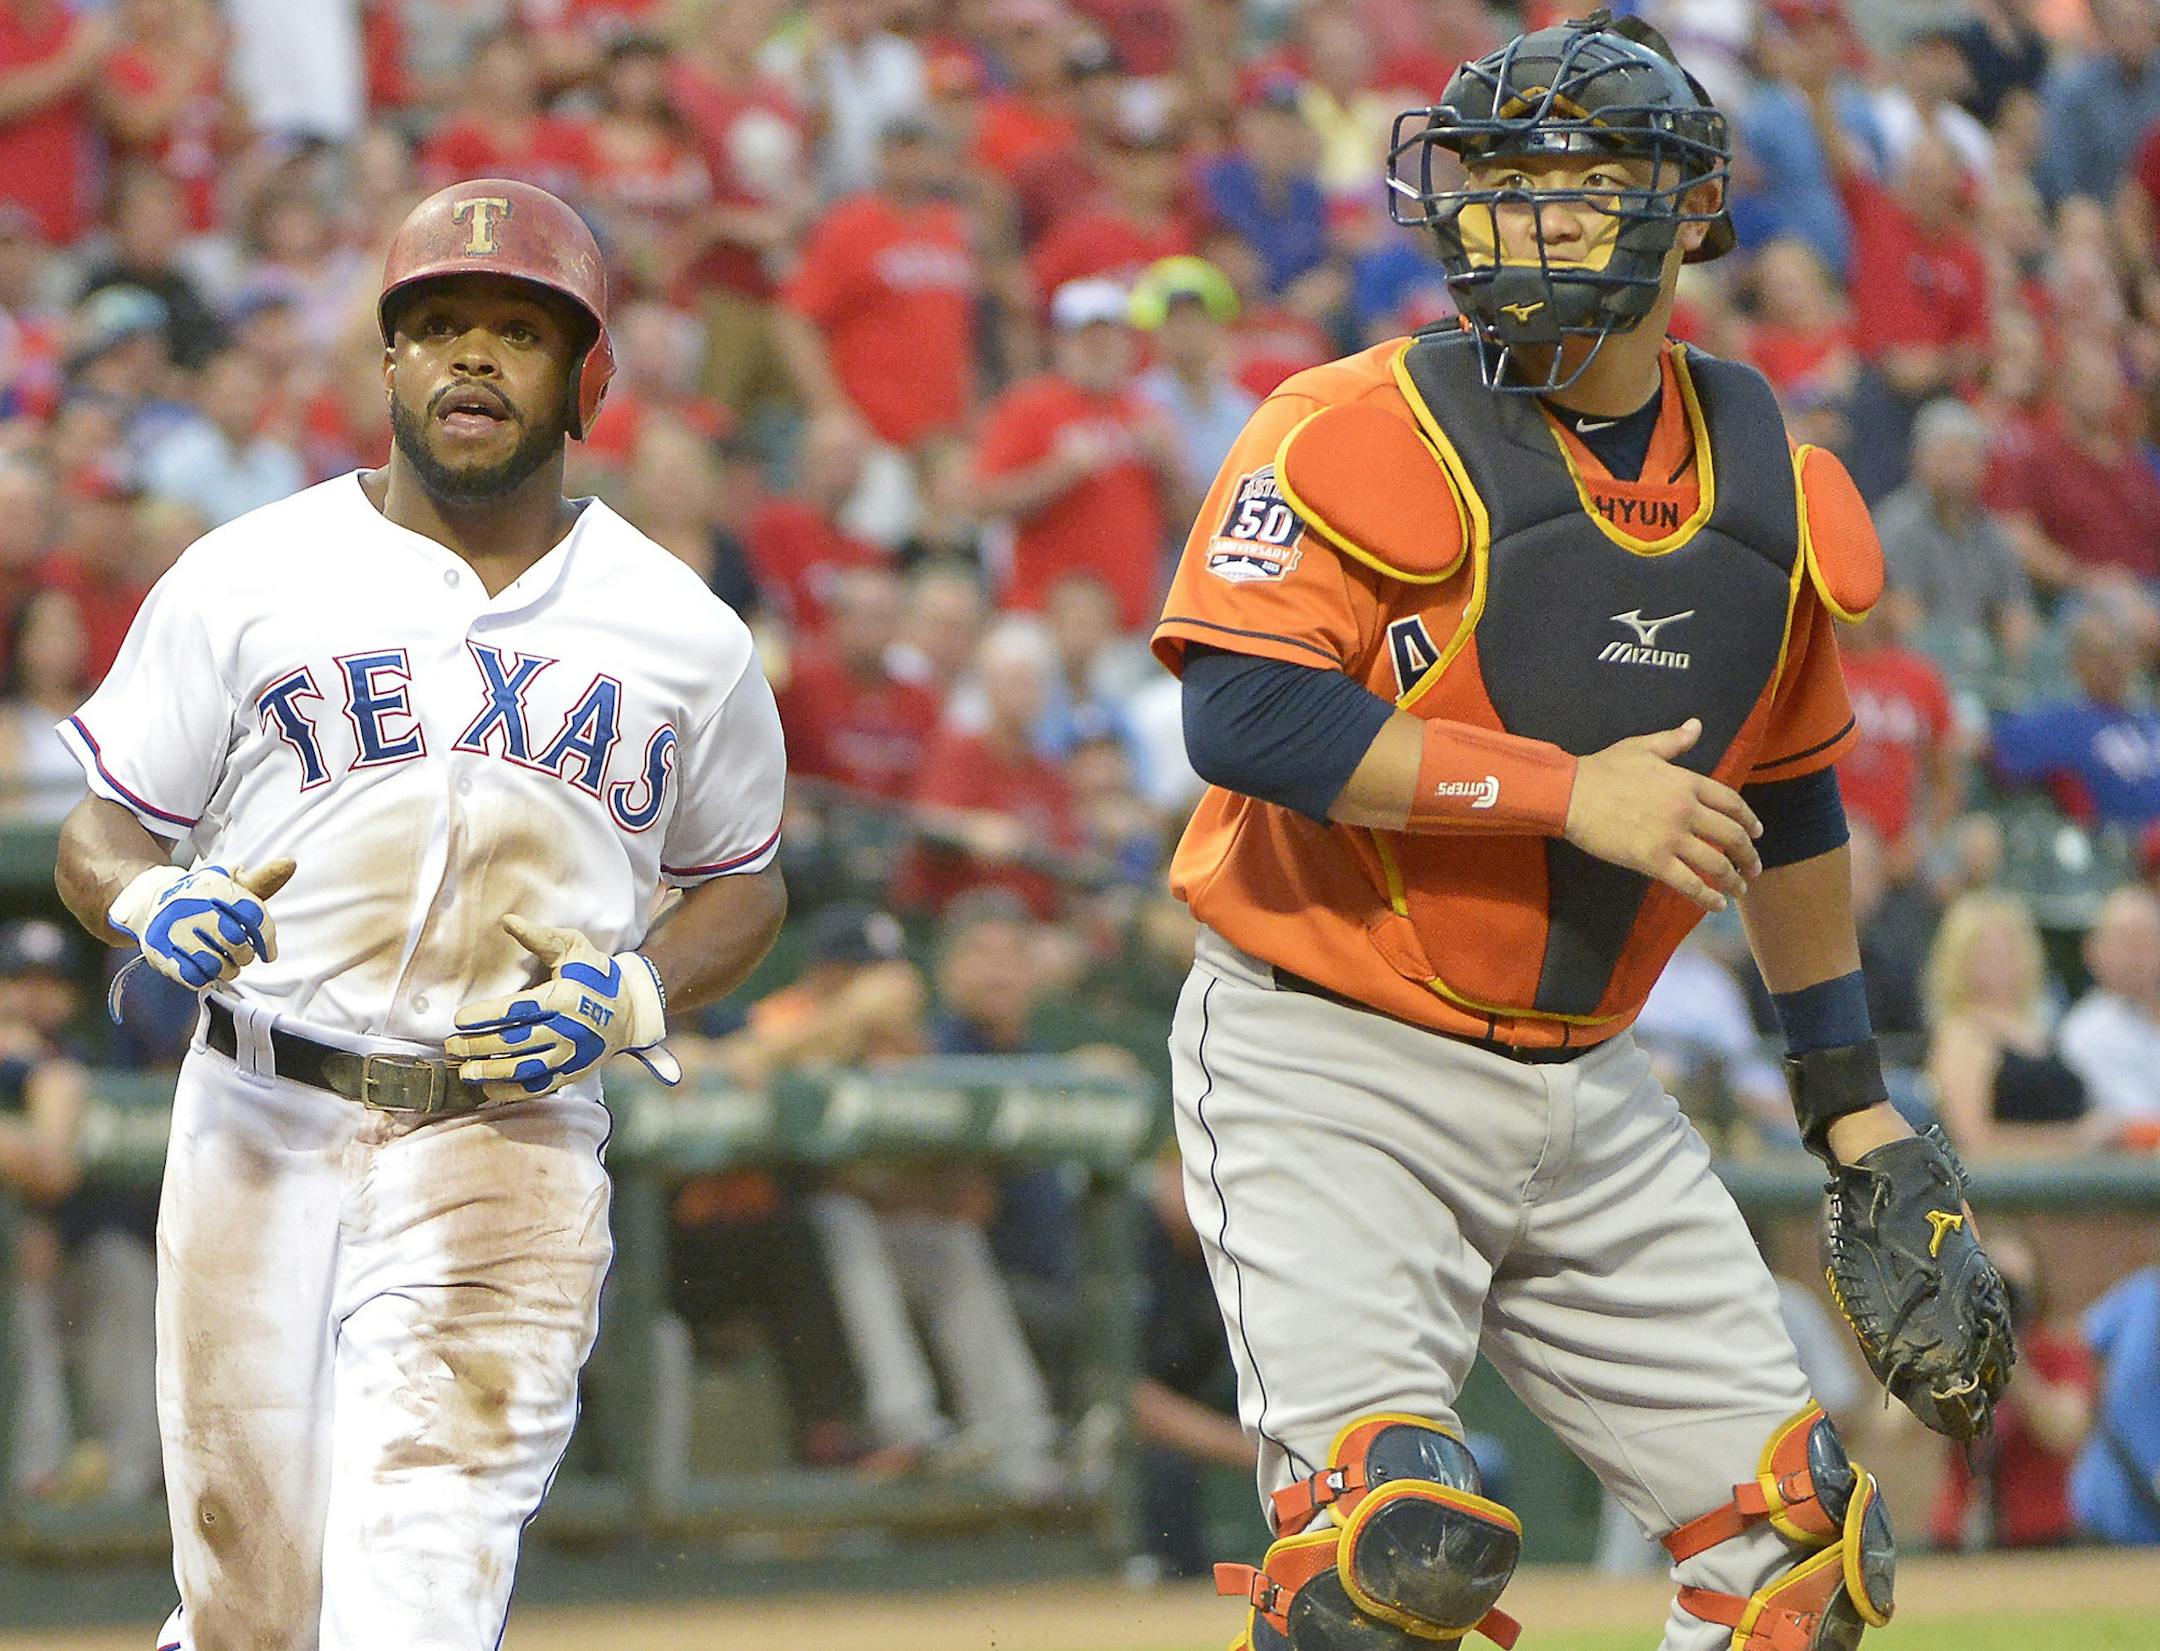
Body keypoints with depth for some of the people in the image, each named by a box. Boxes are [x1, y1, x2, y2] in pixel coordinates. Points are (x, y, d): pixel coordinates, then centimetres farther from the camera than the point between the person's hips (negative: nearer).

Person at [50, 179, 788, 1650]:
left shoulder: (685, 635, 9)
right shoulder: (248, 579, 6)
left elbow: (744, 889, 20)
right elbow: (98, 837, 10)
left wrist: (632, 997, -1)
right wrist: (154, 902, -14)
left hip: (514, 1151, -1)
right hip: (262, 1131, 1)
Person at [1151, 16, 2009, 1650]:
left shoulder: (1781, 492, 7)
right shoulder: (1363, 435, -11)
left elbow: (1785, 806, 20)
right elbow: (1242, 716, -22)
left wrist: (1851, 1105, 20)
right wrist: (1569, 794, -23)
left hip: (1588, 1089, 6)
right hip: (1331, 1076, -6)